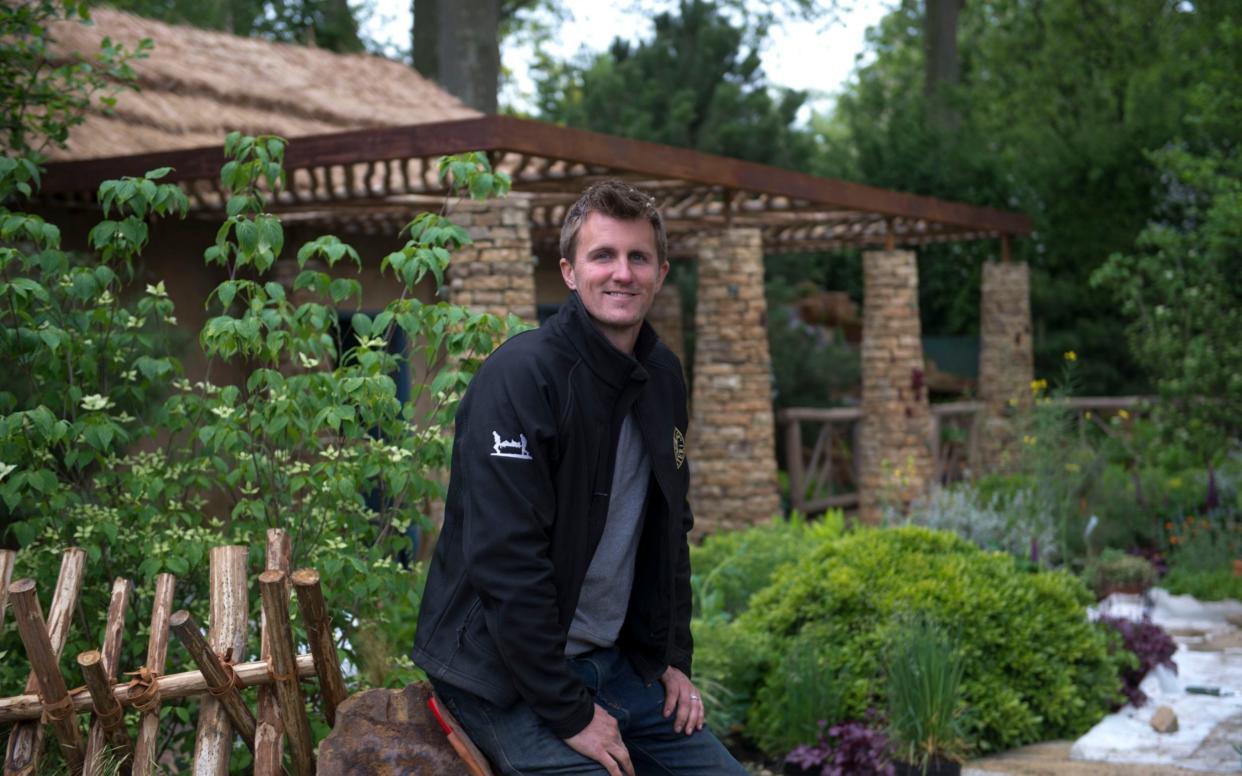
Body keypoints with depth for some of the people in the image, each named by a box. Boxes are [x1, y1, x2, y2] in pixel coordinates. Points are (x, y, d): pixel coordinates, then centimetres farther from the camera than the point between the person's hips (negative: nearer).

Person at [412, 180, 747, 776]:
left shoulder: (664, 378, 7)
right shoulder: (521, 375, -19)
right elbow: (507, 561, -24)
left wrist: (675, 658, 9)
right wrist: (568, 713, -21)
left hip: (615, 660, 8)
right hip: (503, 674, -8)